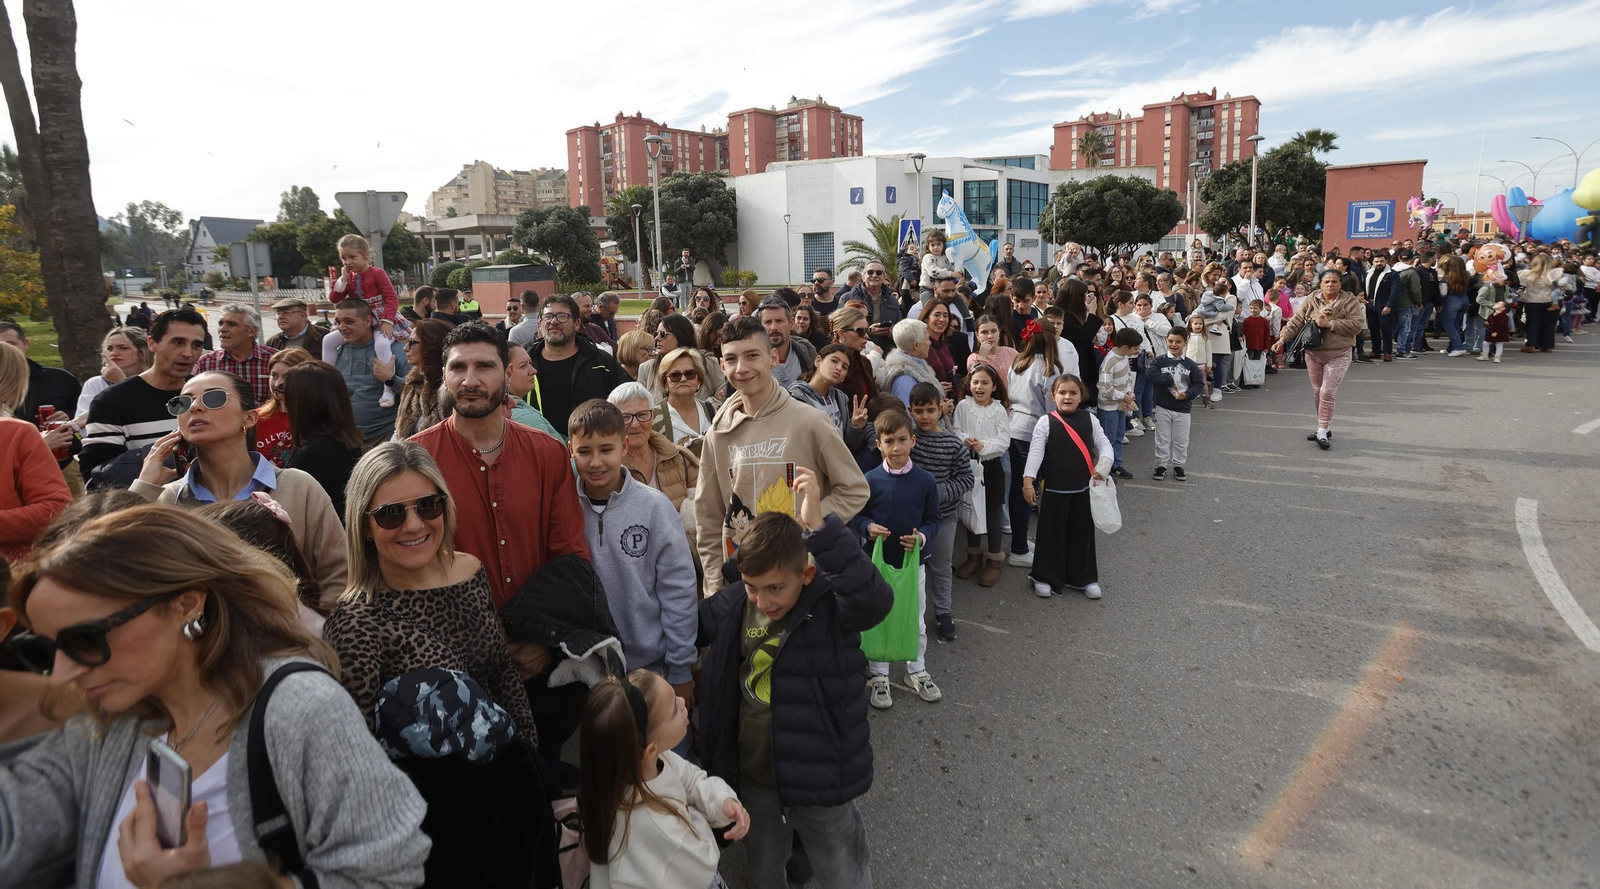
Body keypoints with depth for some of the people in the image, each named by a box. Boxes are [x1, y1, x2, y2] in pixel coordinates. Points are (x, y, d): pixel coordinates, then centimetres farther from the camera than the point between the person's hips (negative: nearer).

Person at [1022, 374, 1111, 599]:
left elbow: (1104, 445, 3)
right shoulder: (1045, 422, -7)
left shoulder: (1090, 420, 3)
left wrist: (1102, 468, -15)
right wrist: (1028, 481, -21)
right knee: (1051, 533, 6)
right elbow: (1035, 452, -12)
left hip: (1084, 489, 3)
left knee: (1082, 533, 12)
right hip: (1054, 489, -3)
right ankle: (1044, 577, 21)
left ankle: (1084, 578, 27)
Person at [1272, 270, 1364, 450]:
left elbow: (1356, 325, -13)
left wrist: (1329, 324, -19)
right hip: (1313, 354, 4)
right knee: (1317, 392, 12)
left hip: (1338, 355, -3)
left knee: (1327, 392, -13)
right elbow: (1295, 322, -1)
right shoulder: (1310, 302, 3)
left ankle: (1322, 432, -7)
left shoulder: (1350, 301, -3)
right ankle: (1325, 427, 27)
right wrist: (1282, 339, -14)